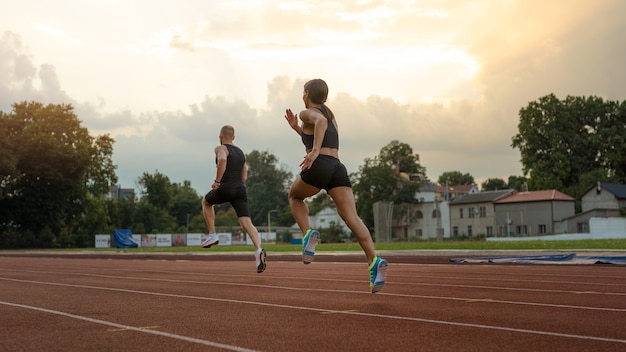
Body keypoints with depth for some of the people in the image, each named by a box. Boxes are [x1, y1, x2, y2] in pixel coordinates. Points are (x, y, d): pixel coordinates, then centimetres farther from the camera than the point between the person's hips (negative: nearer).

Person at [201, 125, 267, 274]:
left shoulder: (220, 148, 1)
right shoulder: (240, 152, 23)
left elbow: (222, 160, -23)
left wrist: (217, 181, -16)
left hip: (225, 189, -5)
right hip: (241, 189, 5)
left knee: (206, 202, 28)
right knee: (247, 223, -8)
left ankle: (212, 235, 21)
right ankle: (259, 250, -32)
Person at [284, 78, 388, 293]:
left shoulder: (307, 113, 9)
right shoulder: (330, 115, 30)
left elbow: (320, 121, -16)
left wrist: (314, 151, -24)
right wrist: (296, 127, 40)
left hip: (319, 167, -5)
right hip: (338, 168, 5)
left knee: (295, 196, 26)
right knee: (352, 218, -10)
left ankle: (307, 234, 1)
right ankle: (374, 260, -32)